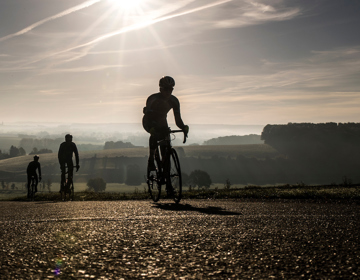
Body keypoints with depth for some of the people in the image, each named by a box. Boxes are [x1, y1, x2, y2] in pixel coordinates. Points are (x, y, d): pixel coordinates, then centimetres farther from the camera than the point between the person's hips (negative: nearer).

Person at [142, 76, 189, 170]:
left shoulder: (174, 101, -17)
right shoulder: (152, 99, -30)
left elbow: (178, 119, -20)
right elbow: (147, 117, -36)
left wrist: (184, 127, -41)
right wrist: (151, 129, -55)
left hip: (162, 121, 5)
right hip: (149, 122, -5)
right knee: (155, 135, -34)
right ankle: (151, 160, -21)